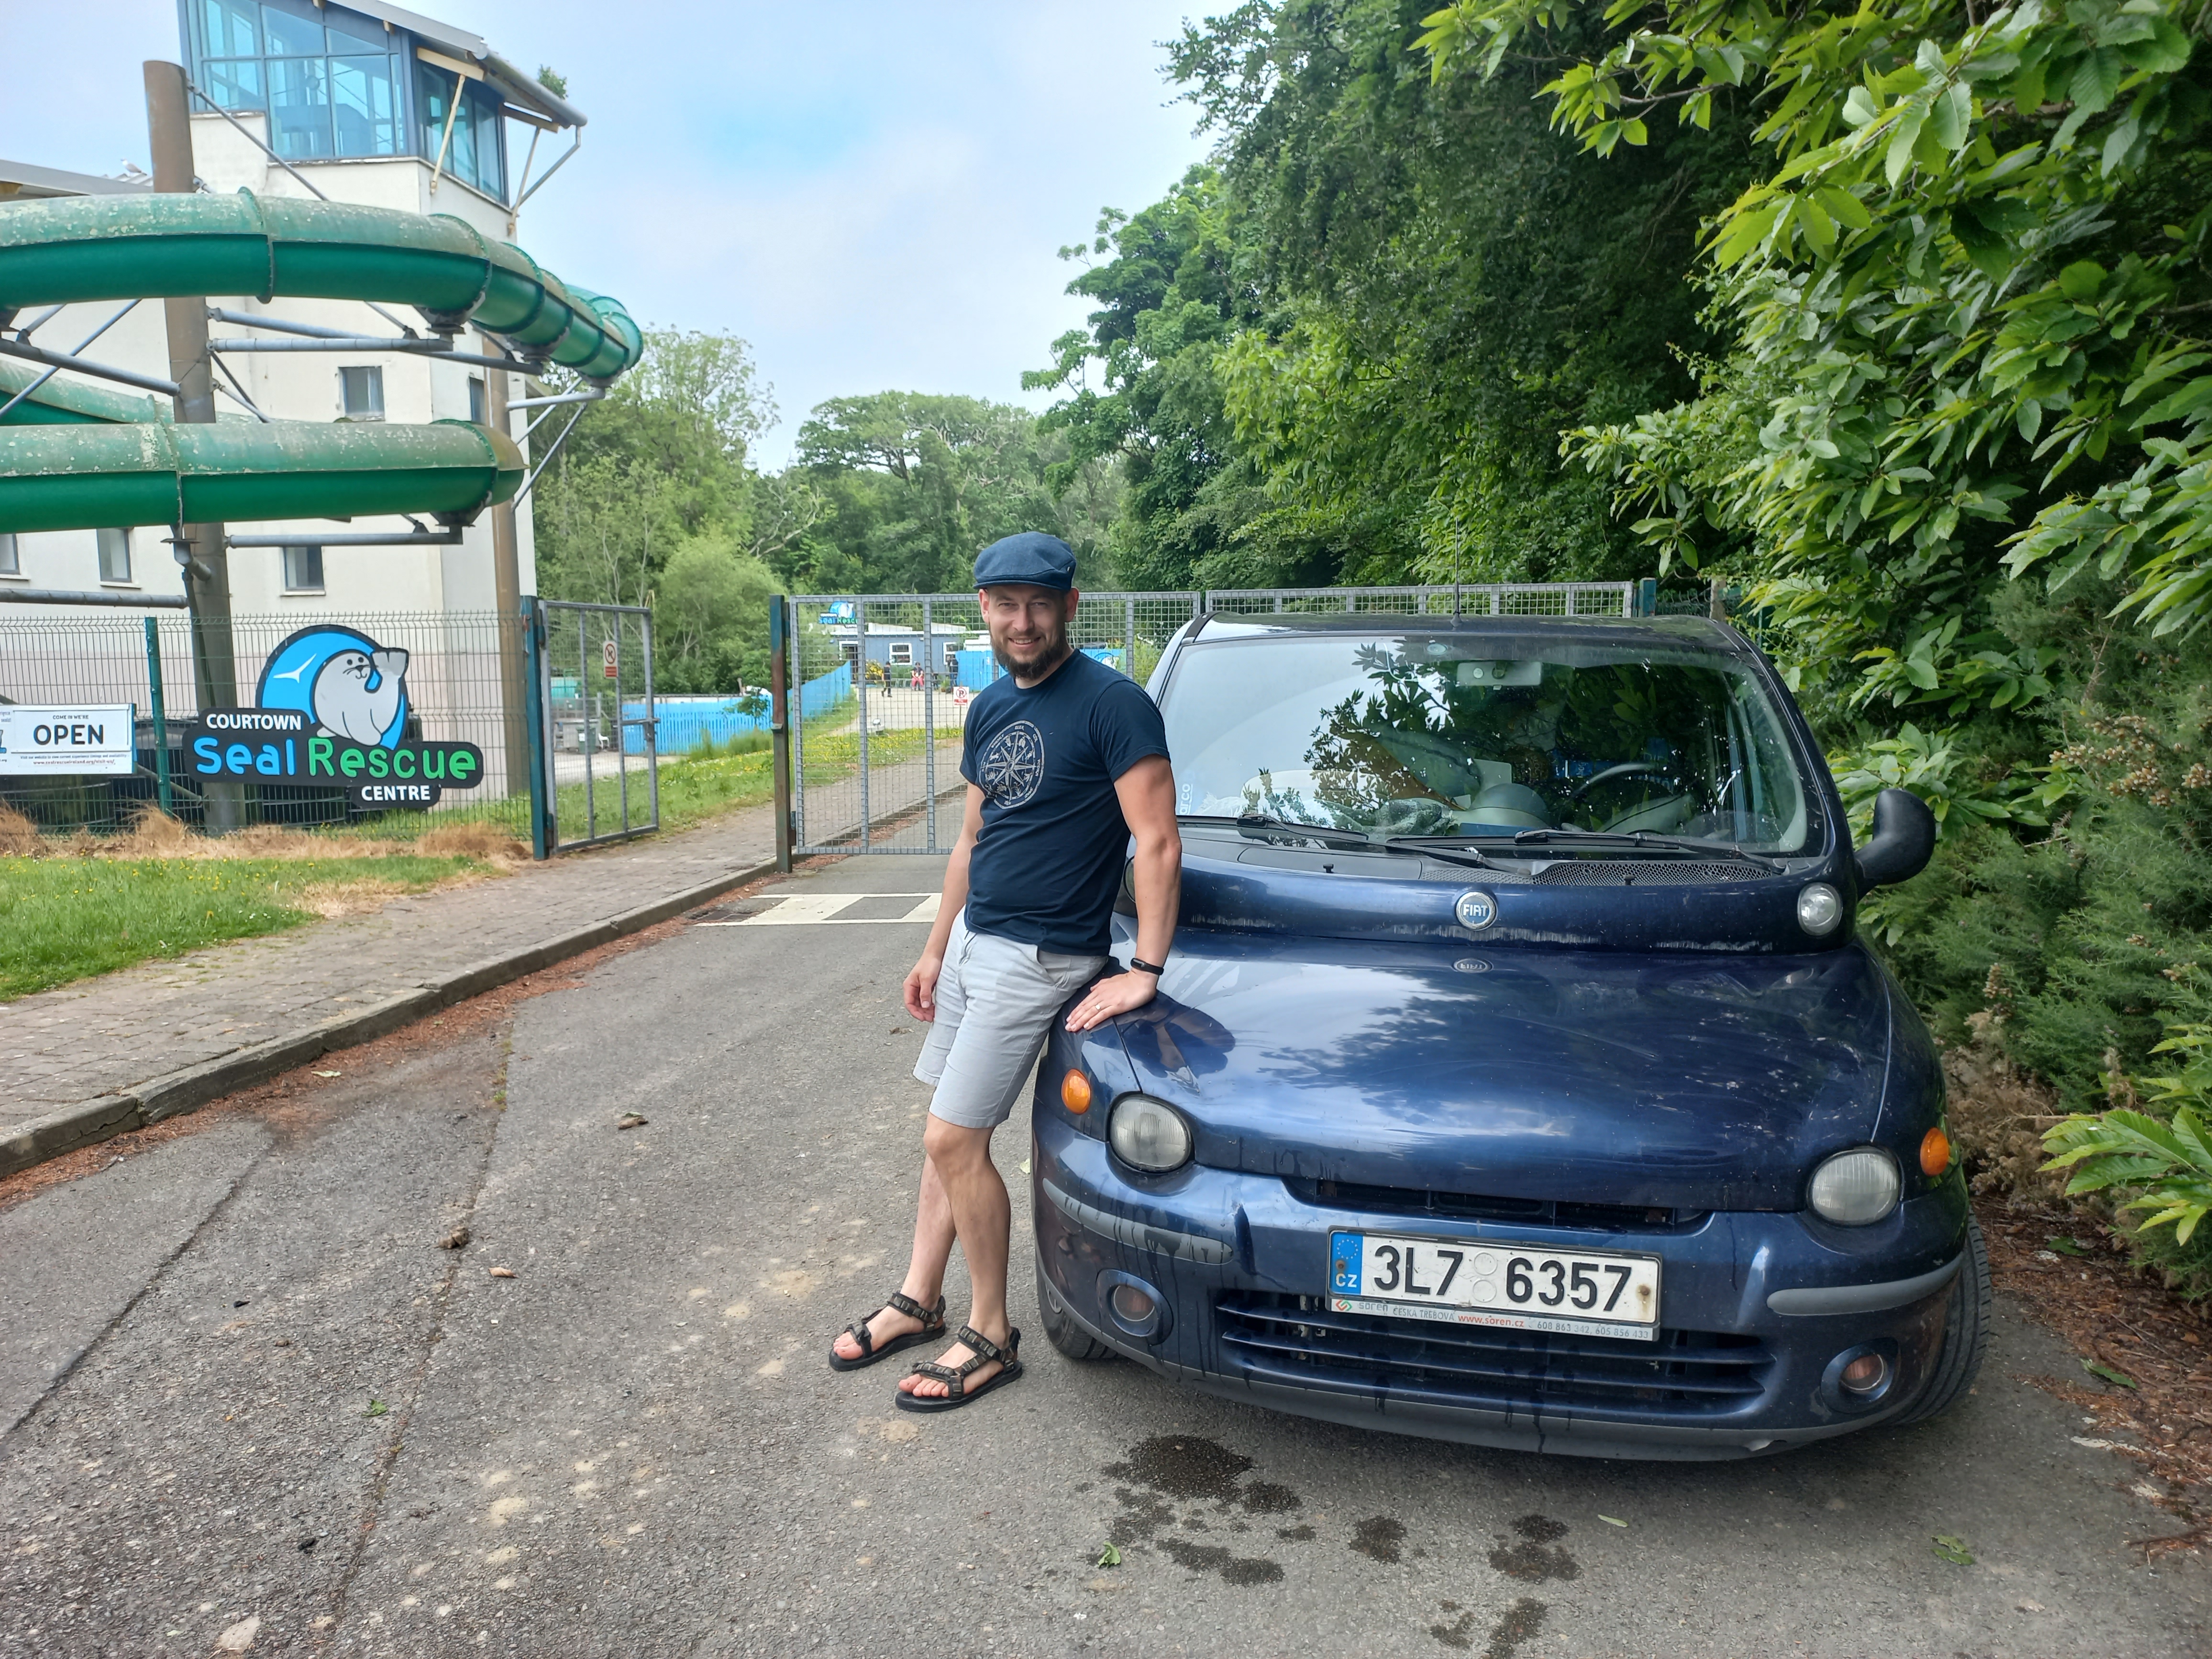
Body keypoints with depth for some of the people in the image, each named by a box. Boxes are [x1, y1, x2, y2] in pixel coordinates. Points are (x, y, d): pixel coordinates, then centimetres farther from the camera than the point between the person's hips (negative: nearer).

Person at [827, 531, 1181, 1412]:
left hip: (1040, 956, -8)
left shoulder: (1112, 703, -15)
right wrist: (936, 949, 19)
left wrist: (1145, 969, -21)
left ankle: (991, 1336, 11)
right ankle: (919, 1299, 30)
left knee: (953, 1140, -6)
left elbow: (1158, 844, -17)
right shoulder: (991, 708, 10)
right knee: (950, 1133, 14)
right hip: (971, 938, 8)